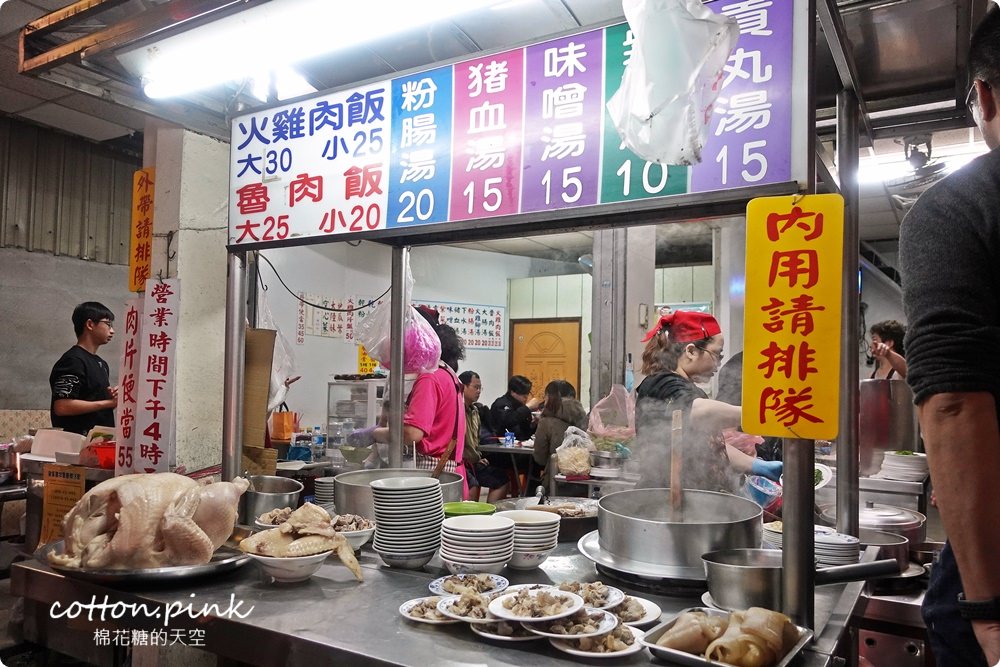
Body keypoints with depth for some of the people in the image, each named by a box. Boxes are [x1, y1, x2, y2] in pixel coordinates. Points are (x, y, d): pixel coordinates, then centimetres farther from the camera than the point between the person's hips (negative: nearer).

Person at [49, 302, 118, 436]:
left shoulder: (102, 364, 16)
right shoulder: (73, 360, -12)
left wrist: (113, 398, 3)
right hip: (79, 441, -8)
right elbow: (61, 407, -21)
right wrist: (107, 403, -17)